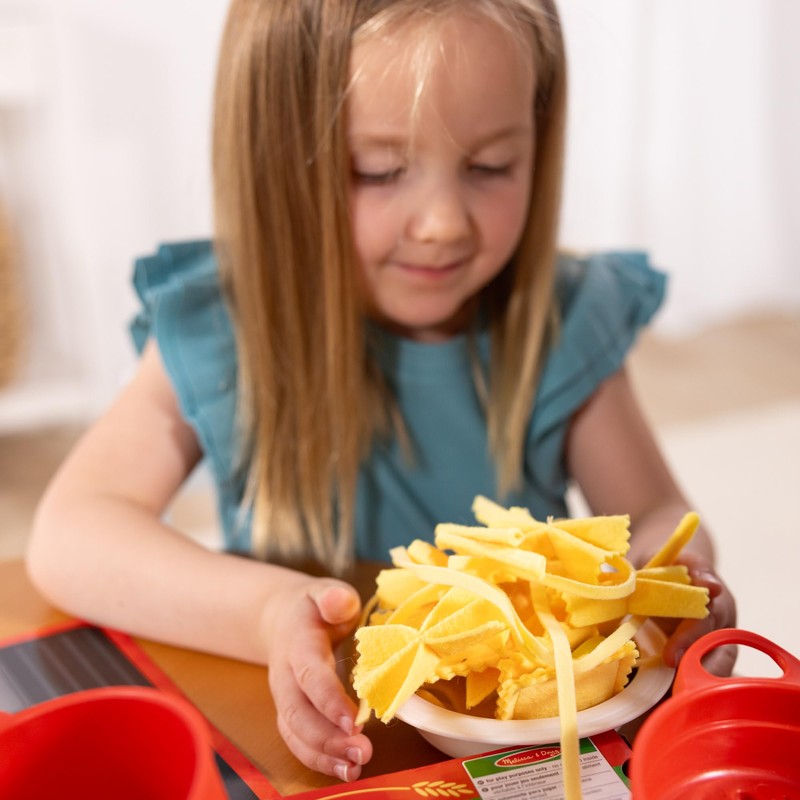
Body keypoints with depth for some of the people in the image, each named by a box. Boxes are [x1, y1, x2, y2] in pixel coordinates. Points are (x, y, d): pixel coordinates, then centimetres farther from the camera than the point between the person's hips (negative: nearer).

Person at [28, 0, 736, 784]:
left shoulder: (560, 333, -8)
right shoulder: (218, 341, -13)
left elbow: (657, 515, 1)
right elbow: (70, 532, -18)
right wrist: (266, 614, -34)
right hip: (320, 746, -1)